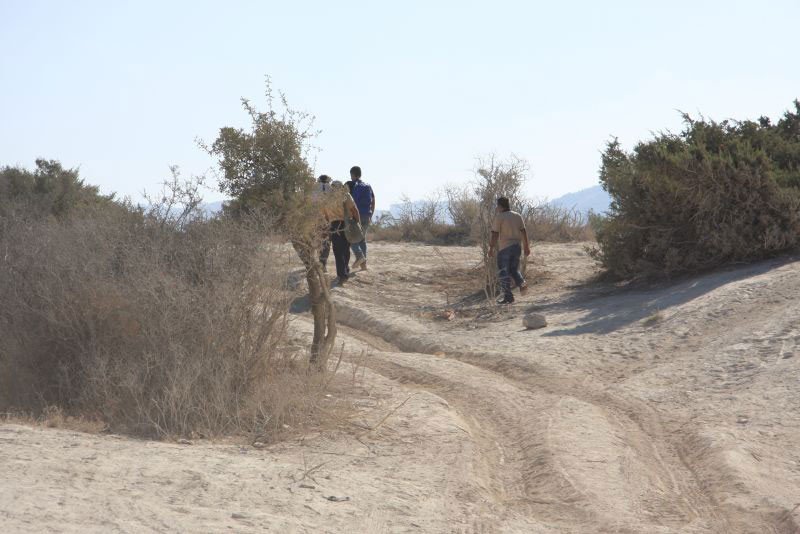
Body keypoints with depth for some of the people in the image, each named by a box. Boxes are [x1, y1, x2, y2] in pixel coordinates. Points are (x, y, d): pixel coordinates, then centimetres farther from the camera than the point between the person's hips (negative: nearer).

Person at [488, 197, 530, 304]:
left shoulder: (499, 217, -9)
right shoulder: (517, 216, 7)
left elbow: (495, 235, -12)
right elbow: (523, 232, 7)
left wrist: (491, 248, -7)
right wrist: (526, 247, 12)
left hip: (504, 248, -5)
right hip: (516, 247, 5)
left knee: (504, 273, 3)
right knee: (514, 269, 19)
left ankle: (508, 297, 0)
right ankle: (521, 282, -10)